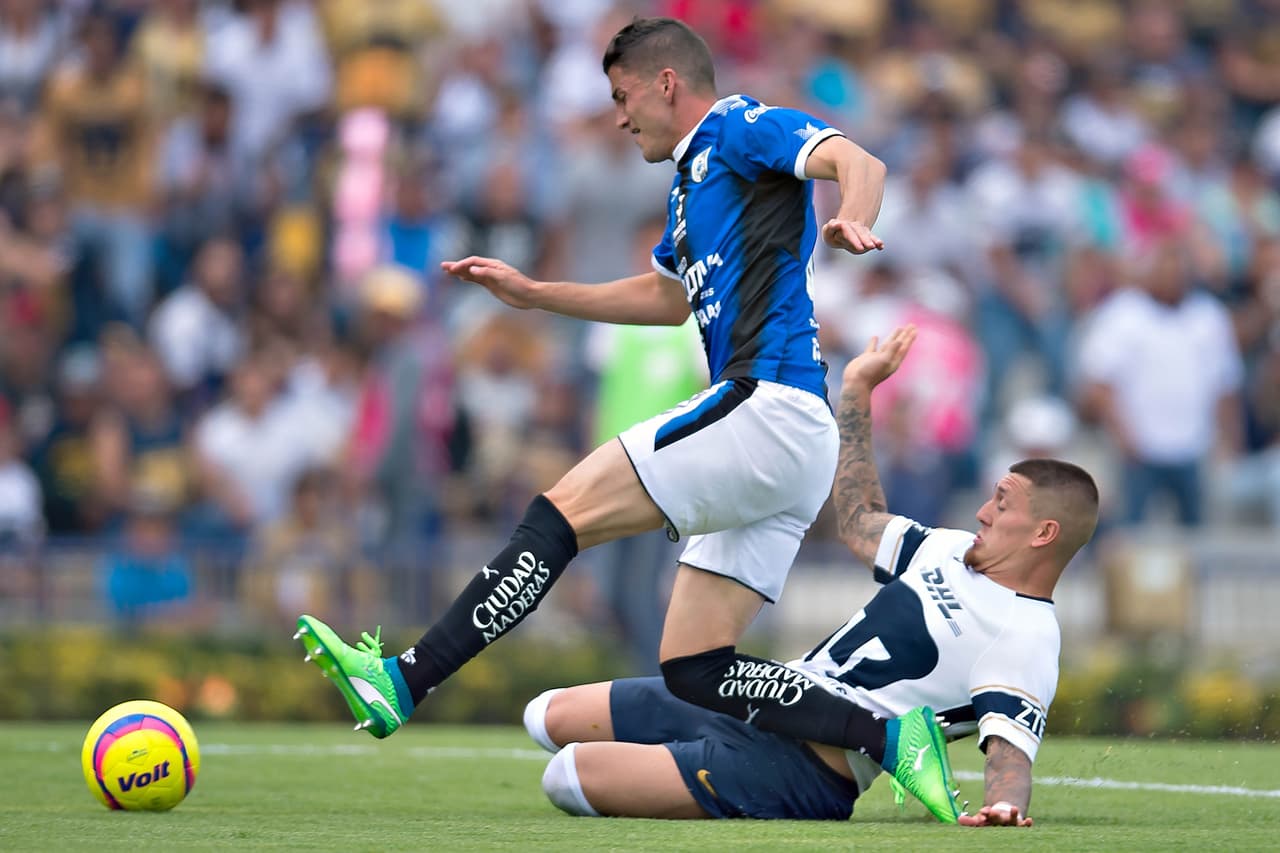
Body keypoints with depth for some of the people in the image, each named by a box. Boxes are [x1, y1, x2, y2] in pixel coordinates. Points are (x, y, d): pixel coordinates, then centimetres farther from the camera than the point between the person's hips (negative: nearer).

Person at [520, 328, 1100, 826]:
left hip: (807, 771, -10)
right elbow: (860, 523, 29)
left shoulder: (1024, 640, -15)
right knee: (551, 716, 11)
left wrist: (1003, 806, -49)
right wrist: (857, 388, 29)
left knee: (569, 777, -21)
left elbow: (1010, 750, -26)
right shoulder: (956, 552, 13)